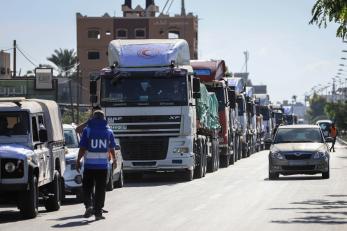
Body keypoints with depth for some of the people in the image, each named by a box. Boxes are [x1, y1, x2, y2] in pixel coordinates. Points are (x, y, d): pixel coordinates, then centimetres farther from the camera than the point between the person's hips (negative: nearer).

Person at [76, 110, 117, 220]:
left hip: (89, 164, -1)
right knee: (100, 189, 6)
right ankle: (98, 212, 4)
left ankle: (88, 205, -11)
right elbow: (112, 149, 14)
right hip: (103, 165, 1)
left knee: (87, 187, 10)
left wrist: (78, 160, 2)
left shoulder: (87, 130, -3)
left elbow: (82, 148, -7)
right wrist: (114, 159, 31)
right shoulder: (108, 131, 5)